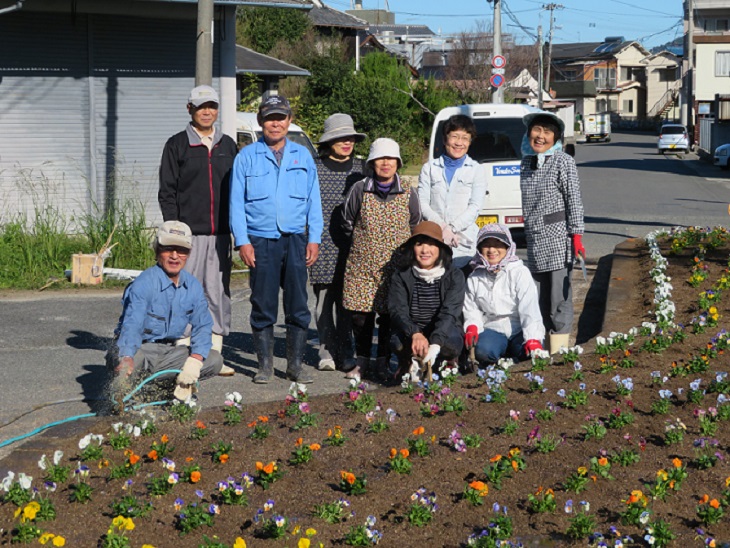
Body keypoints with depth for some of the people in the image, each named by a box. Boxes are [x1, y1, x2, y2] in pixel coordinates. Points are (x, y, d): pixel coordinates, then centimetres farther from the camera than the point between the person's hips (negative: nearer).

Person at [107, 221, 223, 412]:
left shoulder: (193, 287, 0)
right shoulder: (143, 284, -19)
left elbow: (203, 327, -3)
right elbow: (132, 325, -32)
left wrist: (195, 360, -23)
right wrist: (126, 359, -51)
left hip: (169, 351, 5)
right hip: (139, 349, -5)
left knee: (214, 360, -15)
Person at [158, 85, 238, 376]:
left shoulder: (228, 146, 15)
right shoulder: (177, 145, 4)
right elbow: (167, 191, 1)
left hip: (221, 233, 4)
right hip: (189, 232, -4)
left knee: (218, 293, 4)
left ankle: (214, 355, 11)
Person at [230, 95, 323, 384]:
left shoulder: (303, 156, 12)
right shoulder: (247, 157, 5)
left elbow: (314, 200, 13)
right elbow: (236, 202, 3)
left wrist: (314, 239, 4)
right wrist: (242, 241, -5)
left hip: (295, 240, 2)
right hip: (260, 241, -2)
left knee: (298, 306, 1)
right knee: (263, 306, 1)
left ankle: (295, 365, 9)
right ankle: (265, 365, 10)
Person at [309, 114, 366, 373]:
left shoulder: (361, 169, 10)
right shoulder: (315, 169, 3)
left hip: (352, 246, 1)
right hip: (323, 245, -1)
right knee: (324, 299, 1)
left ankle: (346, 353, 5)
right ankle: (327, 351, 10)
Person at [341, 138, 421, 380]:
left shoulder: (407, 194, 2)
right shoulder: (359, 190, -1)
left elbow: (416, 227, 16)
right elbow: (347, 223, 11)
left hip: (395, 267, 0)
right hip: (361, 265, 0)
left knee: (389, 315, 1)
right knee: (360, 315, 1)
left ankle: (384, 361, 15)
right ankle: (362, 361, 15)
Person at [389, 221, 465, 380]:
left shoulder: (454, 276, -7)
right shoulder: (402, 276, -3)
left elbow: (449, 313, -21)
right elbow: (397, 311, -16)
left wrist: (435, 344, -39)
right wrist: (415, 334, -39)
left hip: (444, 334, -1)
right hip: (410, 335, 1)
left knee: (451, 341, -35)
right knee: (398, 341, -32)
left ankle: (448, 362, 2)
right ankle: (408, 364, 3)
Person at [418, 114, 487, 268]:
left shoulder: (477, 170, 12)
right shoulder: (429, 168, 14)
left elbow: (475, 207, 1)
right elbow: (422, 203, 3)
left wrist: (451, 228, -12)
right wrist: (442, 227, -13)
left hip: (464, 243, 0)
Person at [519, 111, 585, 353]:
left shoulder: (563, 161, -4)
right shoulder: (526, 161, 14)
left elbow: (574, 201, -8)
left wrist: (576, 235, -14)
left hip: (557, 237, -6)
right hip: (534, 241, 6)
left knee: (558, 297, -7)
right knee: (540, 300, 10)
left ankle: (559, 351, -4)